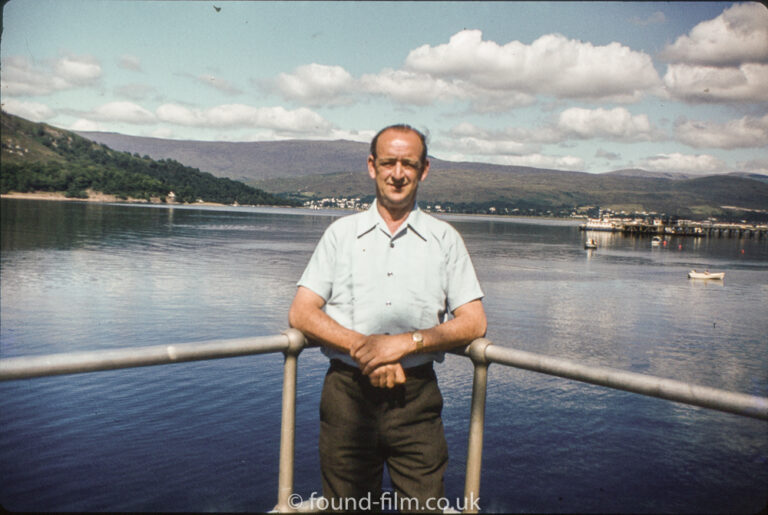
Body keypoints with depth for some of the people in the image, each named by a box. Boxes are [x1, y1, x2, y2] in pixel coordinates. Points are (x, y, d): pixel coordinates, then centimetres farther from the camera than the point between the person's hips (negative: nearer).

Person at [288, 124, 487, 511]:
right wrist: (361, 345, -13)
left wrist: (408, 341, -13)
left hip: (416, 397, 0)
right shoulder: (342, 233, 9)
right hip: (347, 394, 1)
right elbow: (300, 313, 2)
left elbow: (474, 322, 3)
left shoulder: (444, 239, 8)